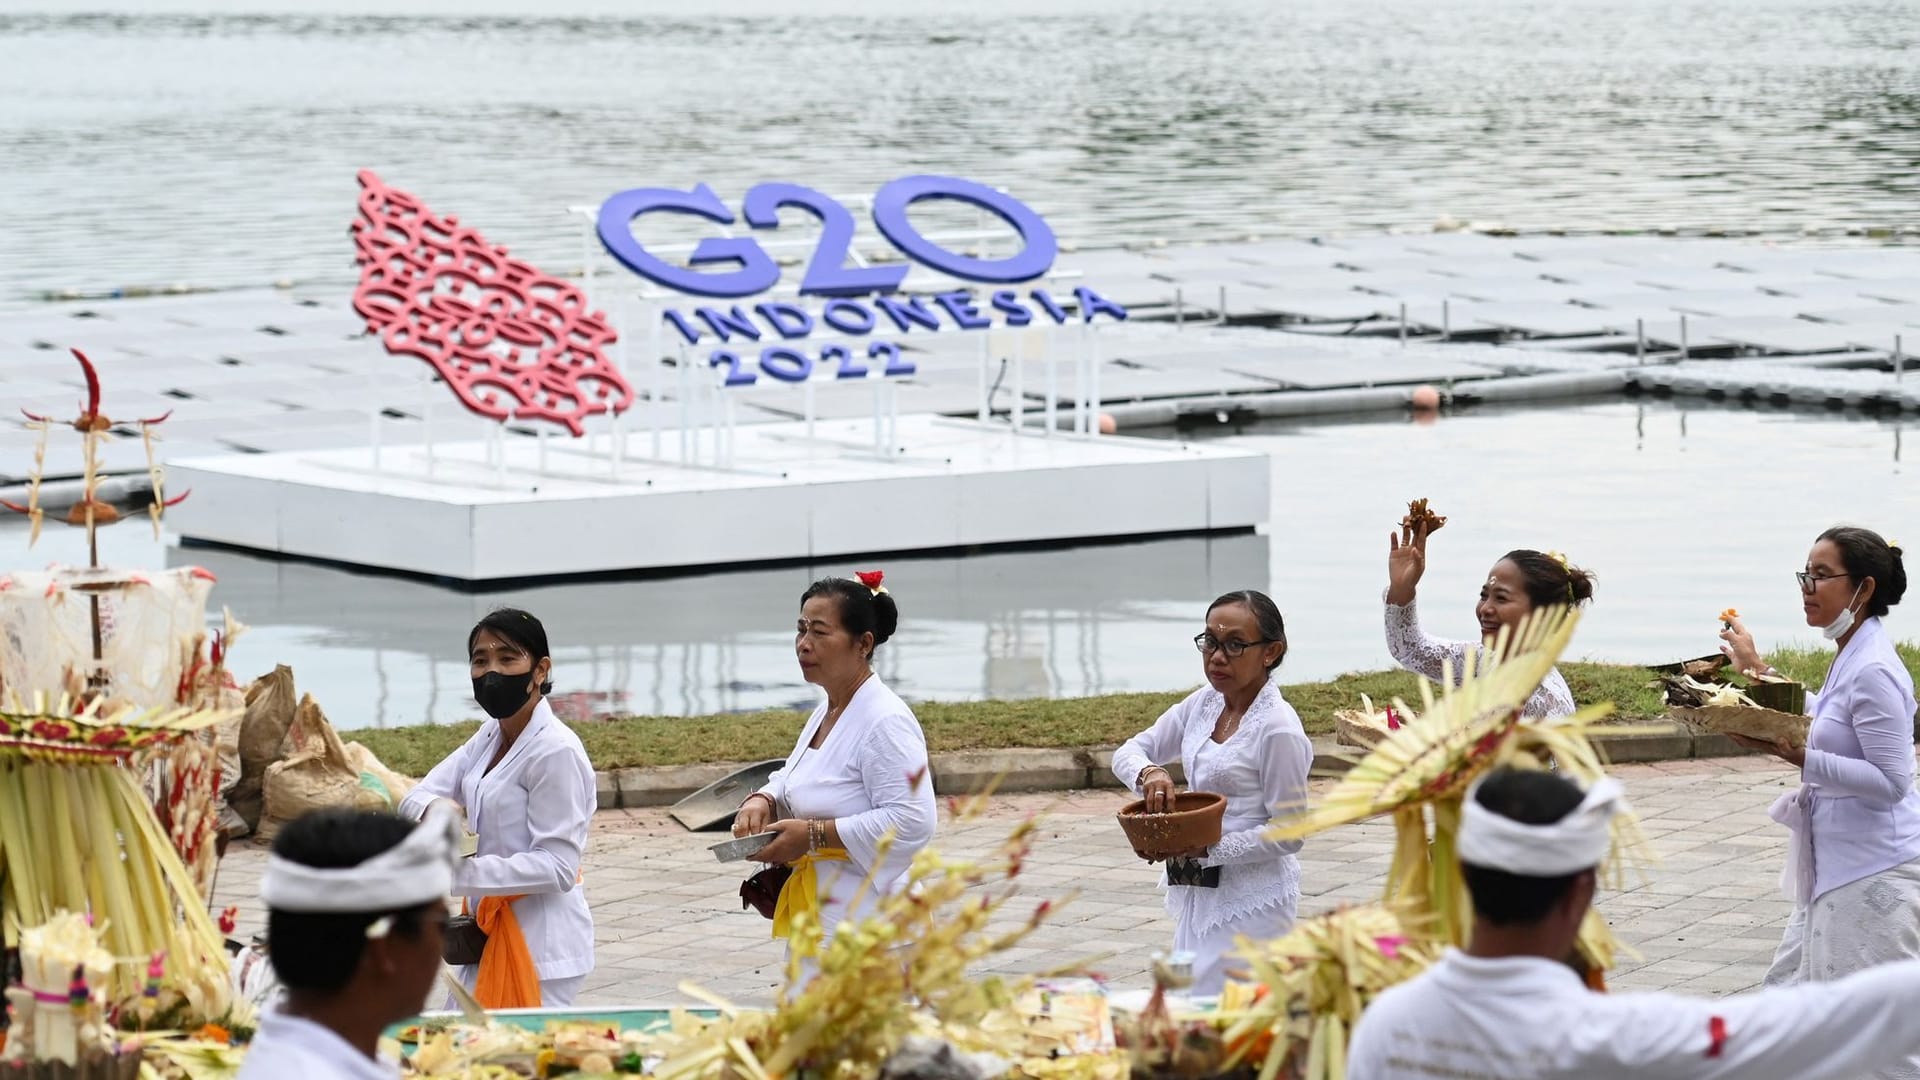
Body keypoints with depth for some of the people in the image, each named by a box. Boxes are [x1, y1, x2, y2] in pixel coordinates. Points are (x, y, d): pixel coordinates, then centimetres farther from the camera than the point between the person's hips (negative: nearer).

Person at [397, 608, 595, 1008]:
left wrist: (462, 873, -30)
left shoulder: (556, 751, -17)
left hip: (540, 942, -9)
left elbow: (557, 867, -21)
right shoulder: (490, 737, 10)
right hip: (491, 931, 9)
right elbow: (417, 798, 6)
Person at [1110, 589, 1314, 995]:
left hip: (1251, 903, -8)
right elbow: (1128, 752, 11)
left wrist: (1210, 848, -23)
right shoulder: (1204, 704, 7)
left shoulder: (1278, 729, -16)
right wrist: (1149, 772, -13)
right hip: (1198, 893, 8)